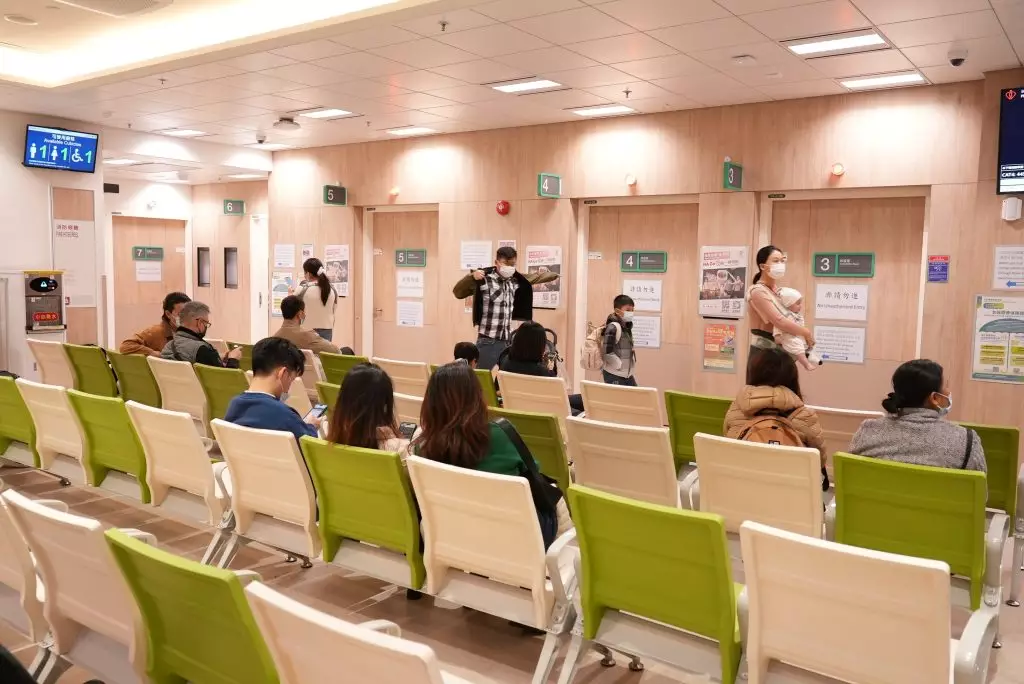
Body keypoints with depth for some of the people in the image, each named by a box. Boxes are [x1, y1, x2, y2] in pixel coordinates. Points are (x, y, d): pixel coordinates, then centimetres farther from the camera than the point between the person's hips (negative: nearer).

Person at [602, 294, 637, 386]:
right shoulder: (613, 327, -16)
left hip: (627, 374, 9)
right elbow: (607, 352, -23)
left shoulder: (626, 326, 10)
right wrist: (620, 364, -16)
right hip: (614, 375, -9)